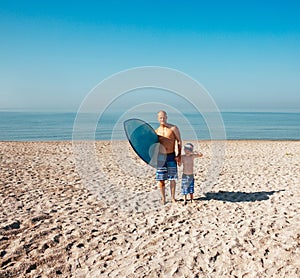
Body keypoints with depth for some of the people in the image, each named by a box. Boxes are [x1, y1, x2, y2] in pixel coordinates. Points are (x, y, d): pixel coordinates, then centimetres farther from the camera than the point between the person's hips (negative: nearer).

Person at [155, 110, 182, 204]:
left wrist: (179, 155, -8)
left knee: (172, 178, 3)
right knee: (161, 179, 4)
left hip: (171, 156, -2)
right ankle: (163, 198, 18)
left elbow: (179, 142, -1)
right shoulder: (156, 131, 8)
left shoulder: (173, 128, -2)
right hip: (160, 157, 2)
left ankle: (173, 197, 17)